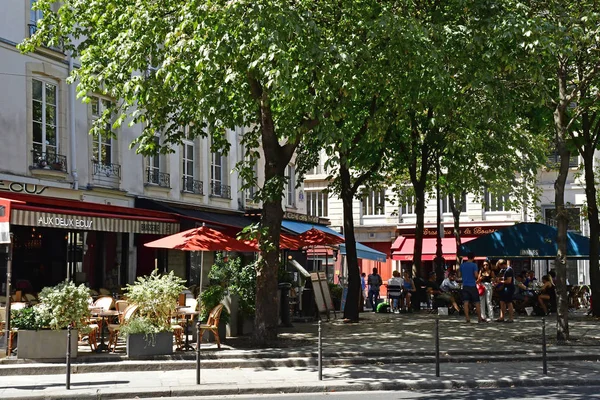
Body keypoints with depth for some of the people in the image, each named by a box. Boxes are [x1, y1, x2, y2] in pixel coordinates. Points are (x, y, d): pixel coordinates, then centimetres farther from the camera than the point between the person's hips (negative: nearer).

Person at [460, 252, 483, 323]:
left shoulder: (462, 265, 7)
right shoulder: (474, 265, -7)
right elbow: (476, 275, -14)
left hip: (465, 285, 3)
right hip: (472, 285, -3)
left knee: (465, 302, -1)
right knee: (477, 302, 6)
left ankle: (467, 318, -6)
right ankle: (479, 318, 10)